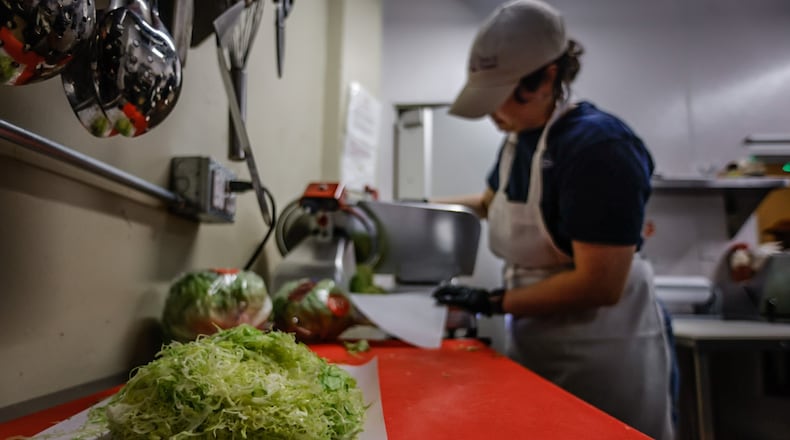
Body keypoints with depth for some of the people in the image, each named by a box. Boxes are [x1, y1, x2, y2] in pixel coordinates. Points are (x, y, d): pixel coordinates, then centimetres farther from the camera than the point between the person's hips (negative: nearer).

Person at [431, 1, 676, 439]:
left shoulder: (599, 146, -23)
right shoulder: (519, 139, 2)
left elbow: (599, 285, -26)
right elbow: (492, 201, 22)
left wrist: (494, 302, -20)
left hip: (602, 352, -8)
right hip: (534, 341, 8)